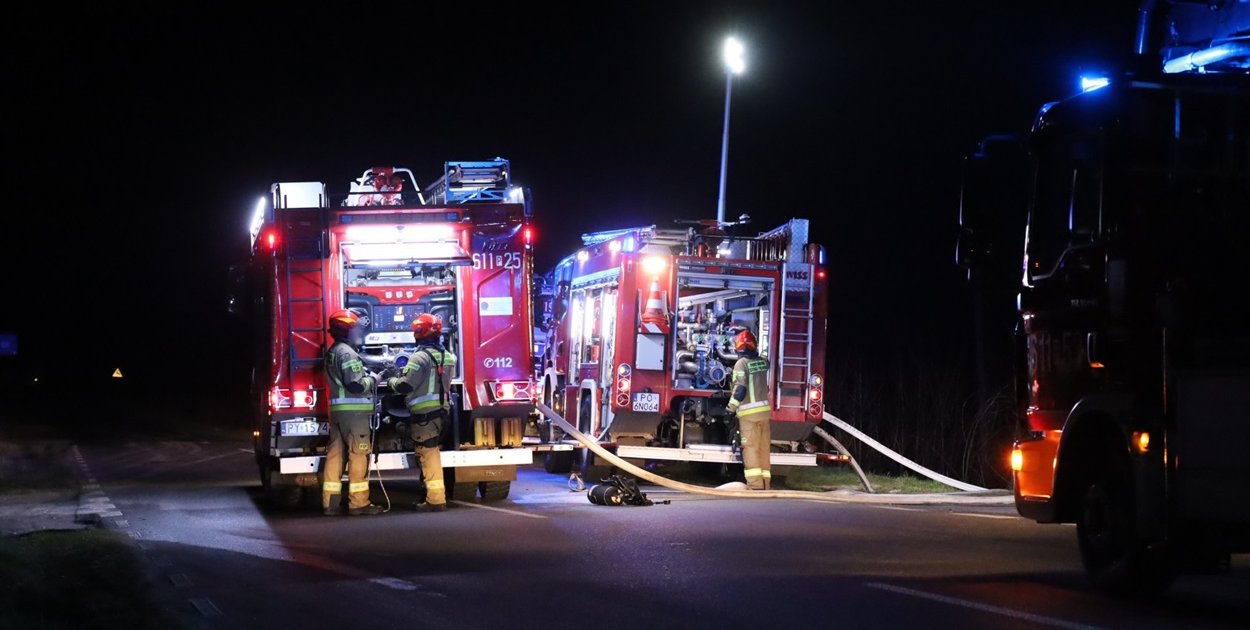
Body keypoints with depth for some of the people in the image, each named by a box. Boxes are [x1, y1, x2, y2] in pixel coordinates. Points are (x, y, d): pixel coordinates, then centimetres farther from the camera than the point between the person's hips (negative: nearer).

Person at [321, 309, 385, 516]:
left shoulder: (332, 352, 16)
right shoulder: (347, 353, -14)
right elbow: (355, 385, -21)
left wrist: (368, 374, 14)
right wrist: (373, 381, -5)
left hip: (337, 411, 9)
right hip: (354, 411, -9)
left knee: (335, 453, 9)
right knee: (358, 454, -5)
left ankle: (330, 502, 10)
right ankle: (358, 503, -4)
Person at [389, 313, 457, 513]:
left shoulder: (421, 357, -15)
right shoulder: (447, 356, 10)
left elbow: (405, 386, -19)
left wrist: (392, 382, 3)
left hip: (425, 412, -8)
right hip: (442, 408, 8)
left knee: (428, 453, -5)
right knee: (433, 452, 17)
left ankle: (435, 498, -6)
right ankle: (437, 494, 21)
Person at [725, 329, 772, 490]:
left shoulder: (741, 363, -10)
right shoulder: (763, 361, 9)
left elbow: (739, 390, -17)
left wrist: (730, 410, -11)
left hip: (748, 412, -6)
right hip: (764, 410, 6)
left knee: (750, 448, -7)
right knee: (764, 448, 9)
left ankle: (755, 484, -14)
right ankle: (765, 484, 11)